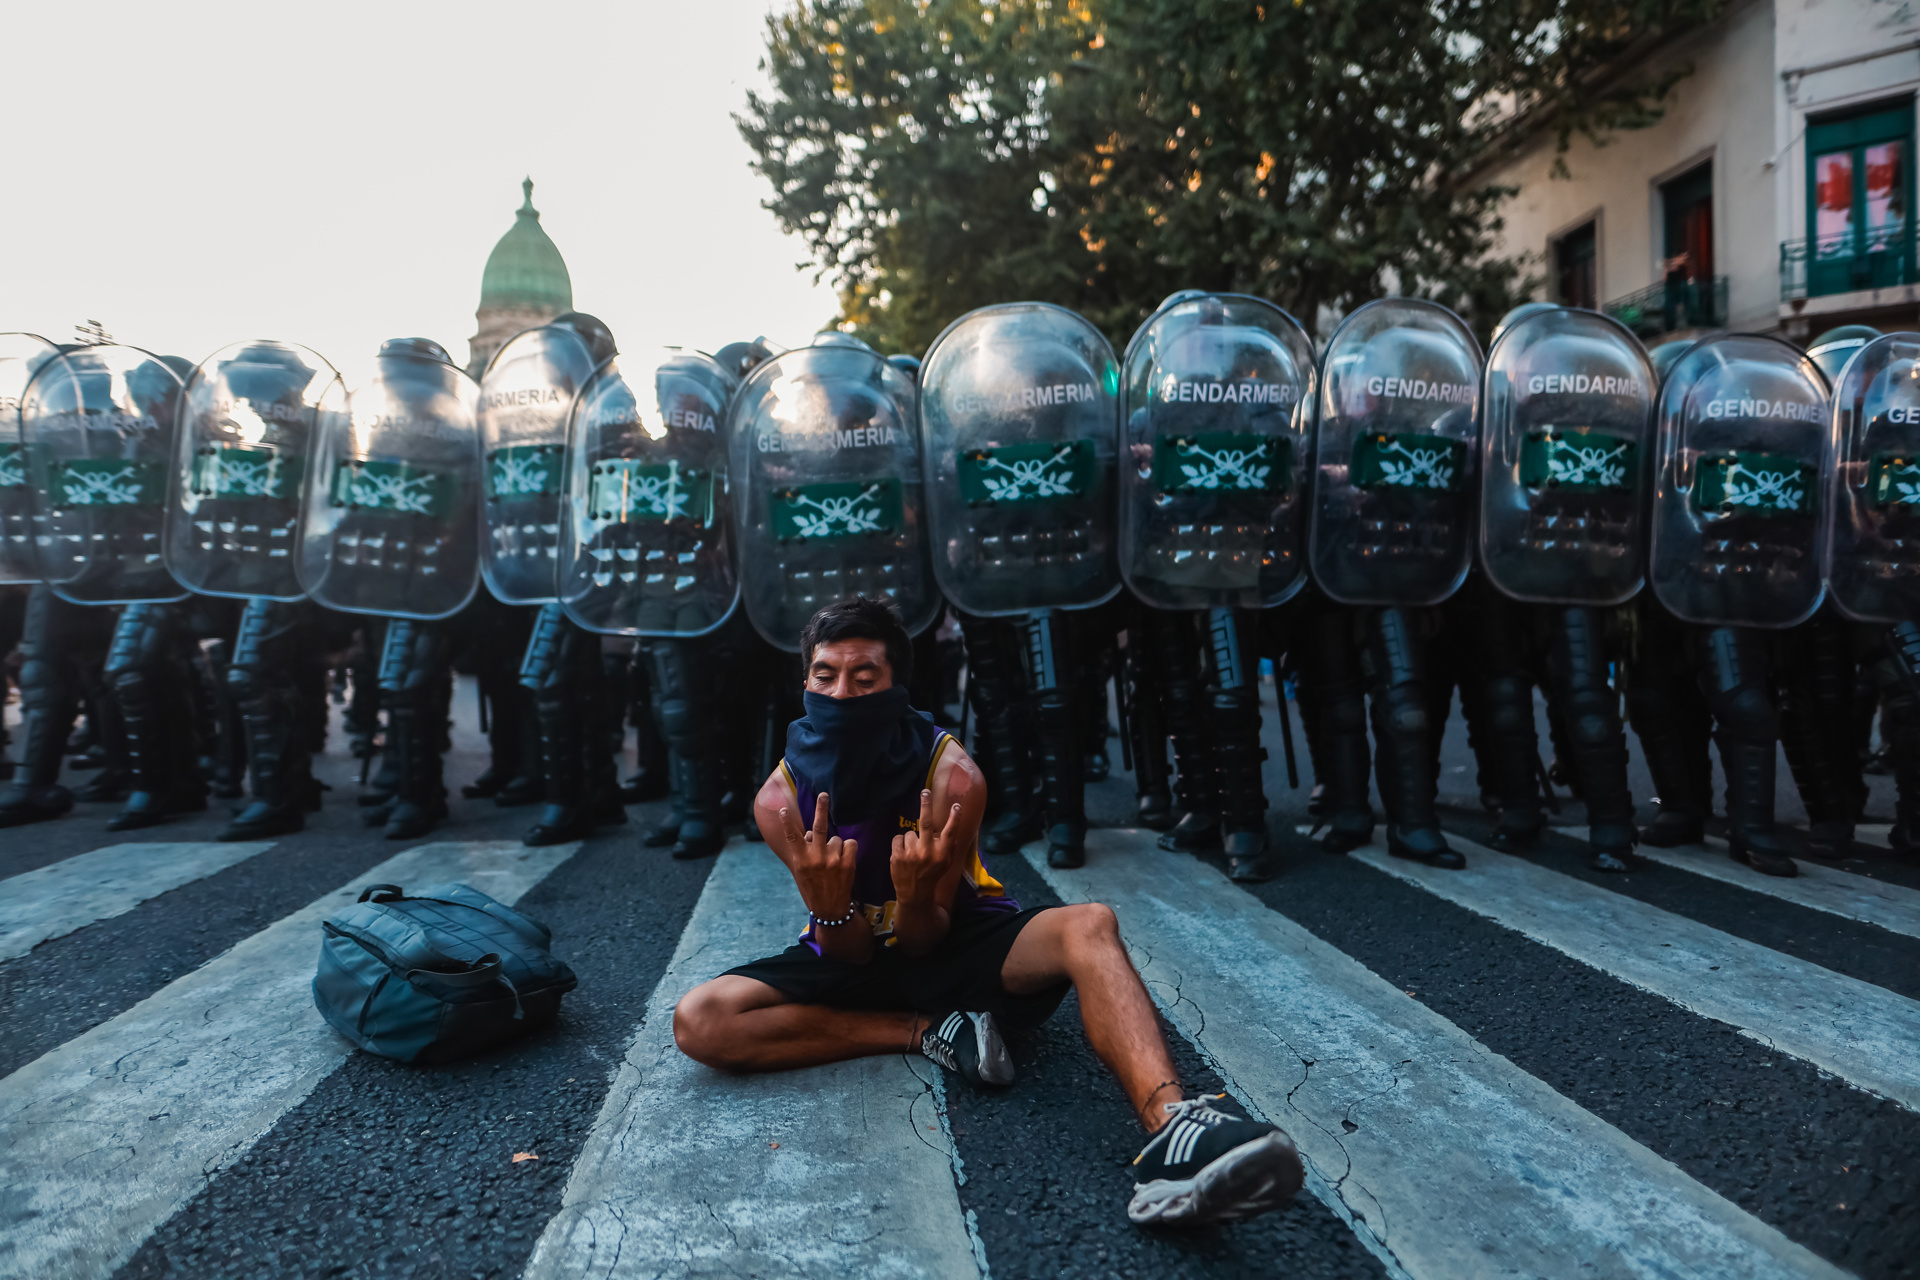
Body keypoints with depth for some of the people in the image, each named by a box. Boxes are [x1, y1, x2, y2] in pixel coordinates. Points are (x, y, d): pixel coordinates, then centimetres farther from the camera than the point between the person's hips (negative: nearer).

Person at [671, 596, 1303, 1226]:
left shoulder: (953, 776, -20)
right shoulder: (780, 799, -16)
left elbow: (926, 941, -16)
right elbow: (849, 955, -14)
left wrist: (917, 892, -40)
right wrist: (827, 906, -38)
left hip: (950, 936, -1)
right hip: (855, 952, 2)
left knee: (1089, 925, -31)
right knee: (698, 1021, -25)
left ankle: (1170, 1127, -54)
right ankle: (930, 1032, -20)